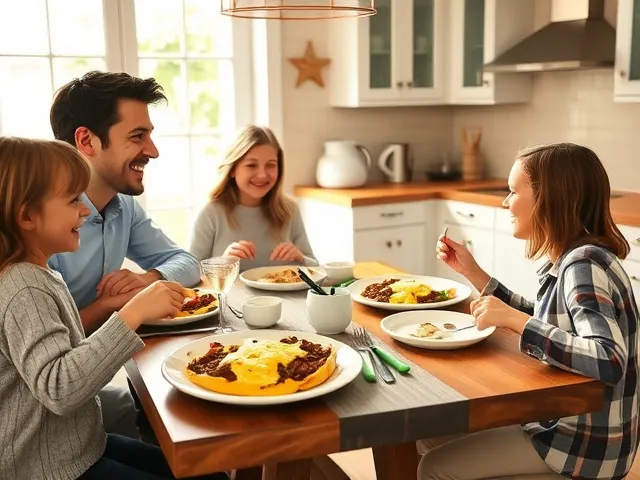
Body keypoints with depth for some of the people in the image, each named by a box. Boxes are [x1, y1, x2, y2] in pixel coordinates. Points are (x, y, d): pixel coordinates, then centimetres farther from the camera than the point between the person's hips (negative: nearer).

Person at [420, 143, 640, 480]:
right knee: (435, 436, 14)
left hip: (585, 445, -9)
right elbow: (539, 322, 17)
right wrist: (471, 271, 9)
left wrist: (512, 319, -32)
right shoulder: (572, 259, 2)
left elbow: (609, 362, -38)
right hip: (563, 420, 9)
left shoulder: (585, 265, -25)